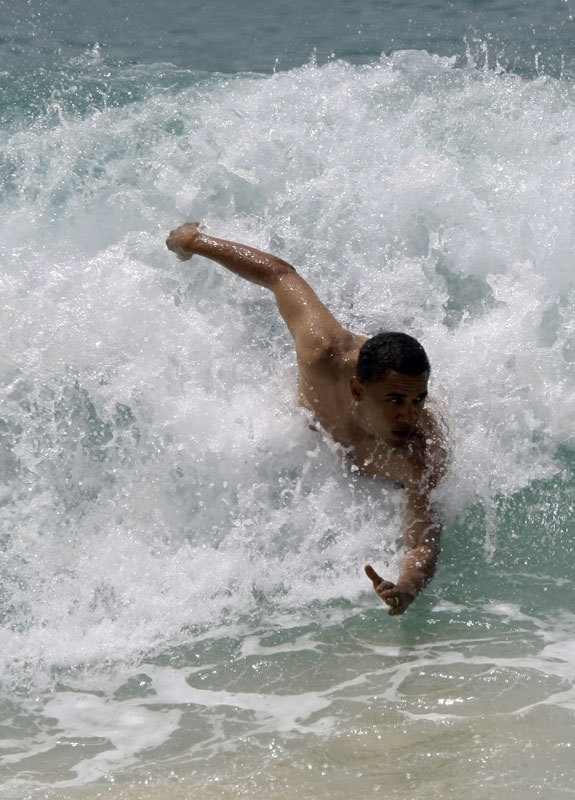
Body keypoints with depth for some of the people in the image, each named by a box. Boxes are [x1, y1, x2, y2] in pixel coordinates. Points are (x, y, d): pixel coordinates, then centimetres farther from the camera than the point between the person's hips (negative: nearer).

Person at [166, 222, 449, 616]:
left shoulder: (425, 454, -50)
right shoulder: (326, 354, -46)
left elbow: (424, 543, -57)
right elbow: (280, 274, -30)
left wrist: (408, 588, -82)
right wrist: (196, 241, -16)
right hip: (307, 406, 2)